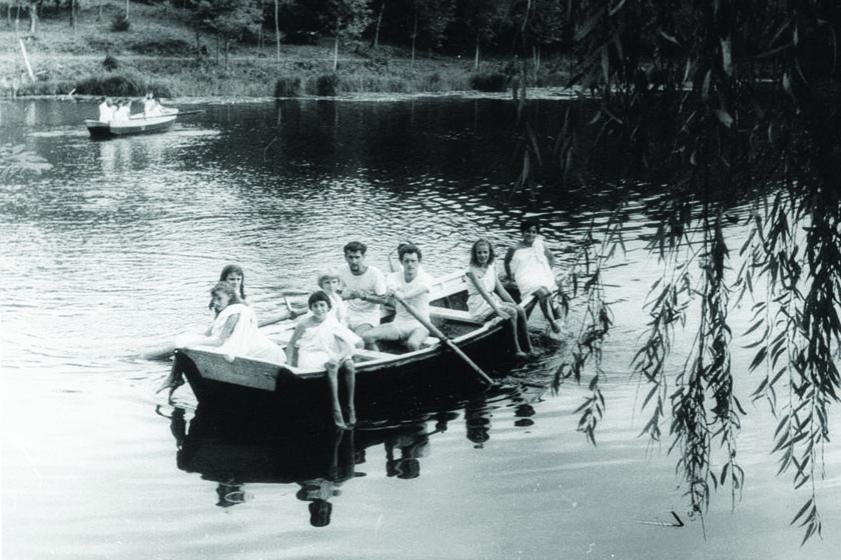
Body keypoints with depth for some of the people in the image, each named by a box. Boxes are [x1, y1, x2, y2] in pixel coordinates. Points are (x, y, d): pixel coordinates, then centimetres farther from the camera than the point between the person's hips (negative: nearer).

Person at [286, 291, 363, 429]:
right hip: (309, 358, -4)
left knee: (349, 364, -26)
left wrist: (341, 355, -20)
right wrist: (291, 363, -6)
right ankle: (336, 409, -40)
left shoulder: (333, 323, 4)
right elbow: (291, 345, 6)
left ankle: (351, 406, -25)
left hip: (327, 356, 4)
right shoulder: (304, 325, -1)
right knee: (331, 366, -36)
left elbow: (349, 342, -3)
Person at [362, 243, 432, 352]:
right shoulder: (394, 277, 3)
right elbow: (390, 286, -20)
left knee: (412, 344, -38)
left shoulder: (425, 278, -6)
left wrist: (403, 296, -52)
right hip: (398, 323, 4)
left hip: (420, 325, -4)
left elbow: (420, 288, -30)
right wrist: (390, 291, -48)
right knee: (366, 336, -17)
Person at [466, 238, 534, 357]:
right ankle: (516, 350, -20)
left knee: (521, 311, -12)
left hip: (493, 300, 7)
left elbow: (501, 289, 9)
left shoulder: (491, 268, 9)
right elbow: (483, 292, -23)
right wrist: (497, 310, -31)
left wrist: (514, 304, 0)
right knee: (511, 313, -25)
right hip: (479, 304, -7)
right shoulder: (472, 271, -14)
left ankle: (528, 348, -8)